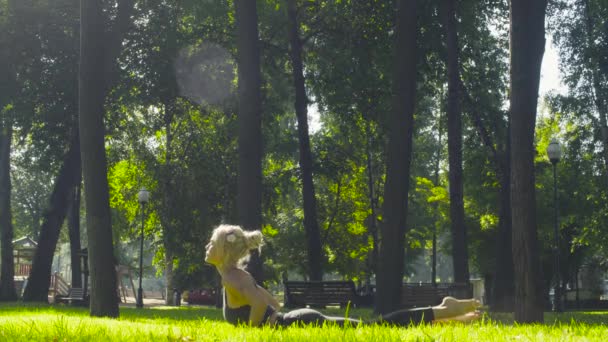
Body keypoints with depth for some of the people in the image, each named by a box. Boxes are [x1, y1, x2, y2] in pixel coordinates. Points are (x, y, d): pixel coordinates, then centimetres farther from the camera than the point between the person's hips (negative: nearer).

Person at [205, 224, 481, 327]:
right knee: (375, 327, 13)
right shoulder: (235, 275, 17)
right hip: (299, 322, 9)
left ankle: (442, 312, -10)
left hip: (301, 326, -9)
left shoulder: (231, 276, -11)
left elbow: (259, 303, -30)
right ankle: (442, 314, 16)